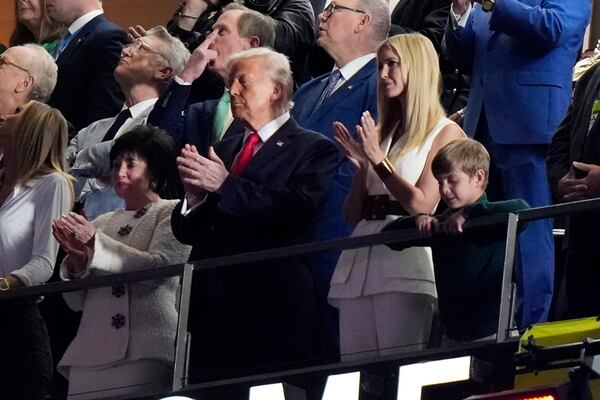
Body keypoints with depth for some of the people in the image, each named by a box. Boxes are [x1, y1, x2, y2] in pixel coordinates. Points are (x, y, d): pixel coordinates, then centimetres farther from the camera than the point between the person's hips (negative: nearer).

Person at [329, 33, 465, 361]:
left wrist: (379, 160, -7)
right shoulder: (381, 134, 21)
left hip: (404, 265, -6)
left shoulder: (444, 133, 4)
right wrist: (361, 165, 4)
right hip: (359, 267, 6)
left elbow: (421, 204, -8)